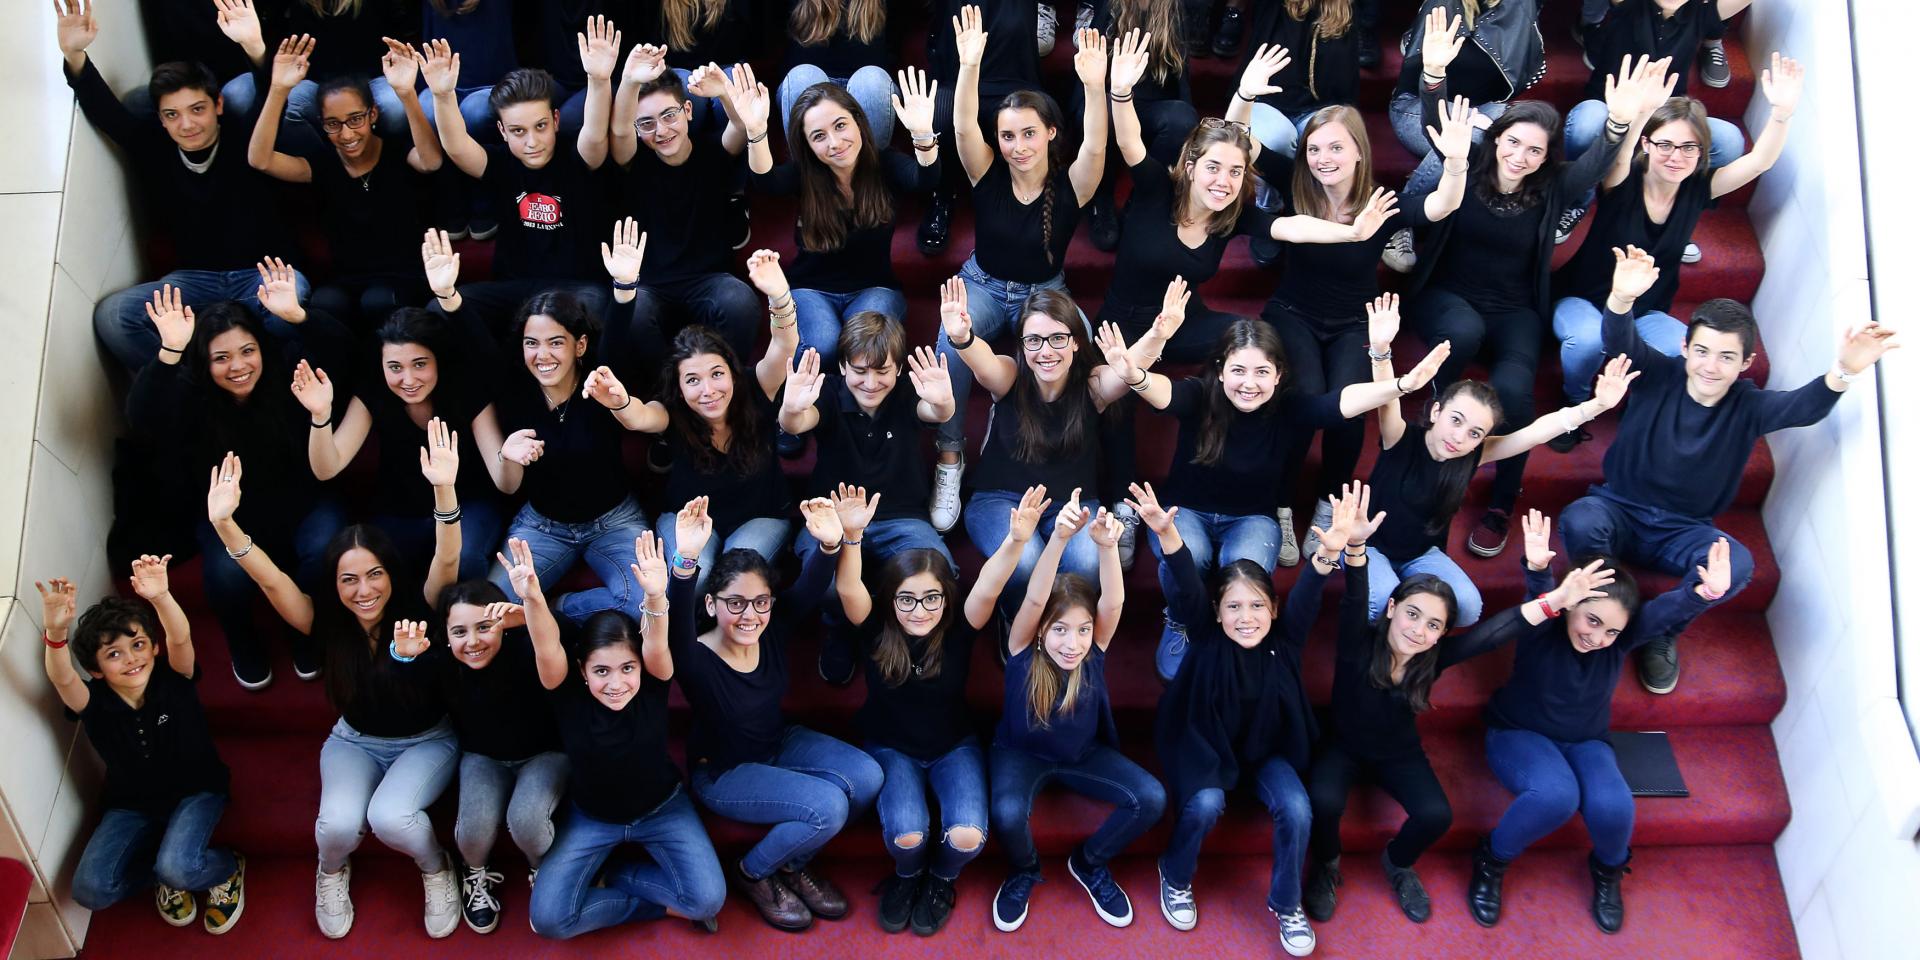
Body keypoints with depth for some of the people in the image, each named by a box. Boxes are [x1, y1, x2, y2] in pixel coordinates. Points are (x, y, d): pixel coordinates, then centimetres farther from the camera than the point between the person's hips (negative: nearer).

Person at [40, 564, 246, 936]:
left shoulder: (173, 678, -17)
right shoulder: (93, 702, -15)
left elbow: (180, 638, -39)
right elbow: (61, 678, -37)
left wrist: (160, 597, -61)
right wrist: (56, 632, -59)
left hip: (196, 791, -3)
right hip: (132, 805, 3)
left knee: (177, 868, -30)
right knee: (90, 890, -17)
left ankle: (227, 868, 5)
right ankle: (162, 872, 12)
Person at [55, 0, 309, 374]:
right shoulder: (155, 153, 3)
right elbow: (107, 114, -8)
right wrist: (74, 56, -27)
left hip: (262, 273, -3)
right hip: (194, 279, 3)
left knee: (289, 291, -41)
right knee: (112, 315, -23)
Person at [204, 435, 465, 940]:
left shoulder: (417, 610, -21)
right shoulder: (328, 623, -15)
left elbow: (446, 560, -37)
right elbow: (270, 578, -25)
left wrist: (444, 488, -53)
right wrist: (223, 523, -41)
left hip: (428, 741, -2)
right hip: (355, 742, 2)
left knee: (390, 816, -31)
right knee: (339, 823, -26)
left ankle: (436, 869, 3)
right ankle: (332, 870, 12)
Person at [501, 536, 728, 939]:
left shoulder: (653, 685, -23)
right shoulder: (569, 695, -22)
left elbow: (657, 647, -44)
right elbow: (547, 651, -41)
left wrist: (655, 596, -65)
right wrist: (532, 598, -61)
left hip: (662, 810, 0)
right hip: (591, 818, 1)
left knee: (708, 900, -18)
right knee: (547, 919, -15)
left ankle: (614, 877, 7)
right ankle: (659, 902, 4)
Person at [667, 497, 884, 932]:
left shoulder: (773, 631, -14)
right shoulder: (696, 660, -29)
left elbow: (809, 588, -27)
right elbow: (676, 626, -50)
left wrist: (830, 544, -50)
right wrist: (685, 561, -68)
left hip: (780, 742, 6)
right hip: (724, 773, -6)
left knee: (866, 777, -14)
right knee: (827, 807, -24)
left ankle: (795, 864, 9)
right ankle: (753, 873, 4)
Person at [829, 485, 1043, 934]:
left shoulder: (958, 631, -16)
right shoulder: (876, 632, -16)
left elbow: (987, 590, -33)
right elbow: (848, 590, -34)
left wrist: (1016, 540, -51)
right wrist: (852, 537, -52)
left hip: (954, 747, 1)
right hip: (892, 749, 0)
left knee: (967, 836, -24)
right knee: (906, 834, -27)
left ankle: (941, 880, 14)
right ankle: (906, 876, 12)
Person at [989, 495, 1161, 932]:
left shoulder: (1094, 651, -18)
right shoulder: (1024, 649, -24)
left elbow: (1113, 602, -38)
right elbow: (1034, 598, -43)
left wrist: (1108, 546, -58)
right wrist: (1059, 538, -60)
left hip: (1083, 754, 3)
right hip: (1021, 753, -2)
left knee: (1151, 798, -20)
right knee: (1008, 814, -35)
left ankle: (1090, 862, 9)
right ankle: (1024, 871, 4)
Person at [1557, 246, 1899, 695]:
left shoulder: (1747, 407, -7)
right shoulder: (1661, 376, -9)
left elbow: (1806, 406, -27)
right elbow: (1620, 342, -28)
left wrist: (1844, 372, -51)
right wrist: (1622, 299, -53)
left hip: (1682, 531, 1)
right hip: (1619, 509, -1)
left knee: (1737, 565, -31)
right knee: (1579, 522, -36)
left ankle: (1658, 631, -2)